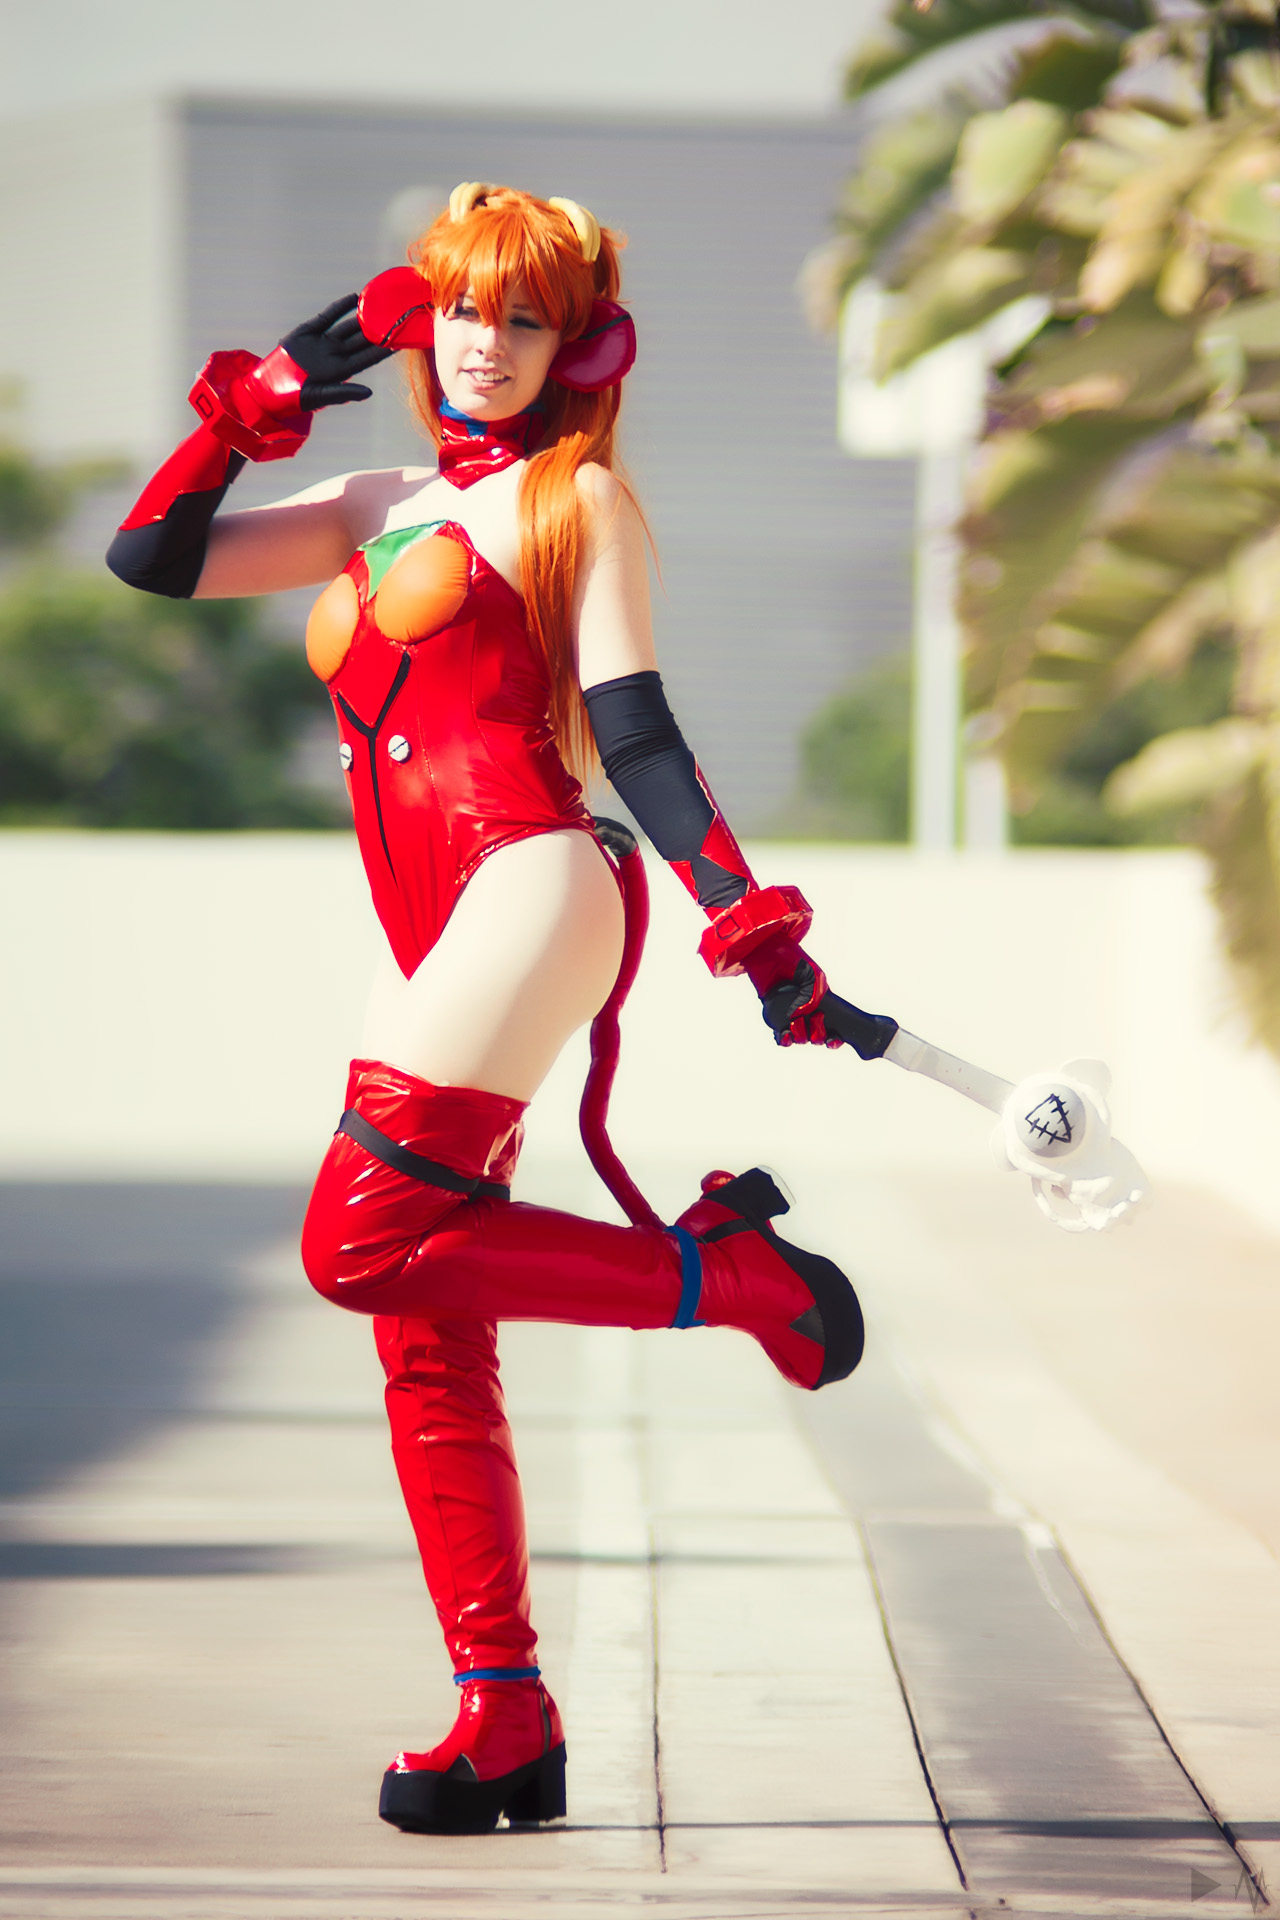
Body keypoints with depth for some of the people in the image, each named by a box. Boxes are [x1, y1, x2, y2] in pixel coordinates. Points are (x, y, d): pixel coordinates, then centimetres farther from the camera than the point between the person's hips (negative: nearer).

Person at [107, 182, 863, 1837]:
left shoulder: (578, 496, 6)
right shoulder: (376, 511, 22)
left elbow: (634, 732, -1)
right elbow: (151, 558, 17)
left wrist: (749, 920, -10)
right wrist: (264, 398, 13)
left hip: (528, 891, -7)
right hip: (421, 943, 7)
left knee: (362, 1240, -21)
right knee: (428, 1354, 1)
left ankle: (729, 1273, -7)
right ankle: (508, 1726, 4)